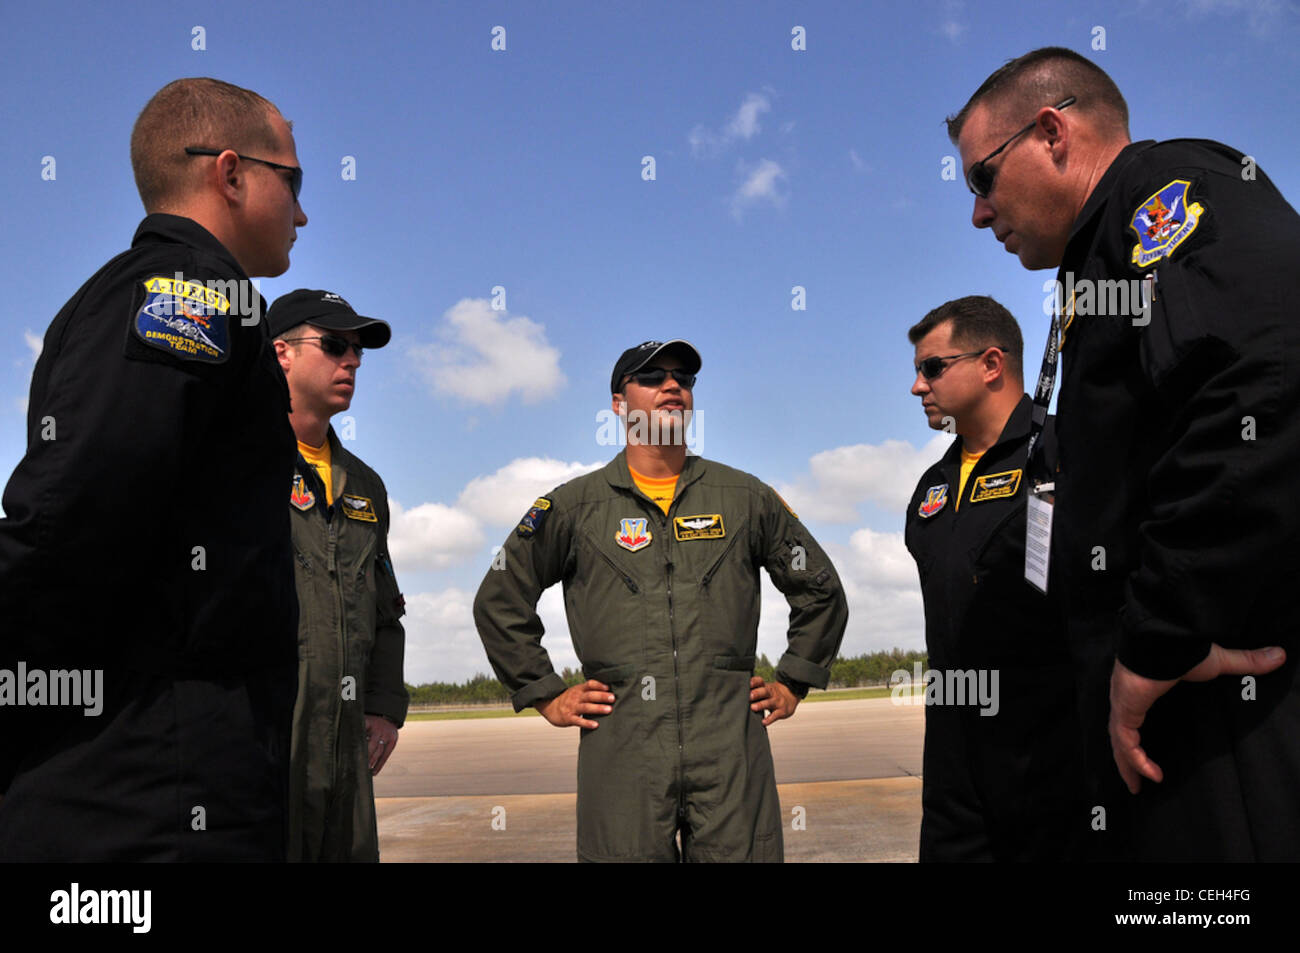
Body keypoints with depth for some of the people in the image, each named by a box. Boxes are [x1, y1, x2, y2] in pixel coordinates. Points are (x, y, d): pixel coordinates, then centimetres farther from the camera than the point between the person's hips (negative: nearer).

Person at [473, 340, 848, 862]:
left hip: (731, 745, 1)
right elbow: (500, 602, 12)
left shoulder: (746, 497, 10)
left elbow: (820, 589, 20)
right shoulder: (573, 506, 6)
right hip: (622, 748, -1)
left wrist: (792, 684, 14)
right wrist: (545, 694, 8)